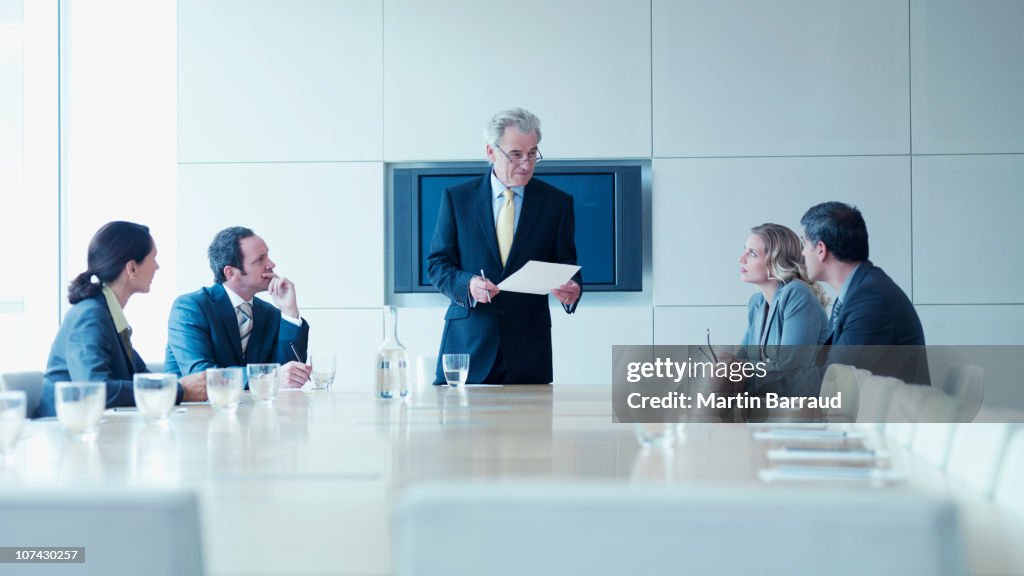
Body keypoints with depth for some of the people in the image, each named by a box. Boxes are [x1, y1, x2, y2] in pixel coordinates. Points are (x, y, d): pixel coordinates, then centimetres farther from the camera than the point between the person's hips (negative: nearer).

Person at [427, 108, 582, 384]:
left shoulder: (557, 202, 5)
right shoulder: (456, 198, 4)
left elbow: (566, 266, 6)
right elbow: (437, 263, 4)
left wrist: (572, 291, -18)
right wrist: (467, 284, -16)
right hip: (467, 341, 0)